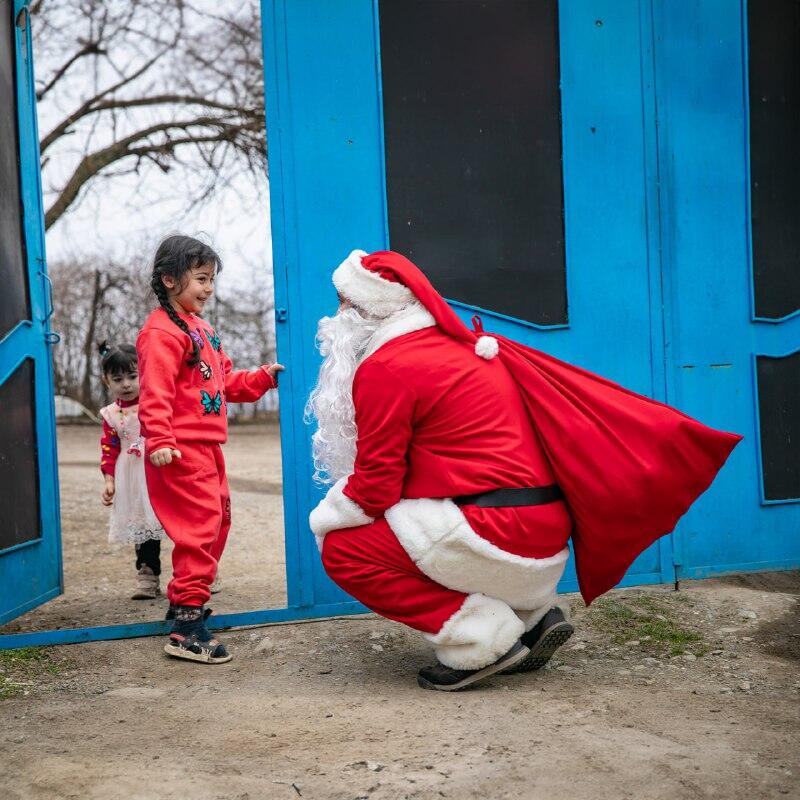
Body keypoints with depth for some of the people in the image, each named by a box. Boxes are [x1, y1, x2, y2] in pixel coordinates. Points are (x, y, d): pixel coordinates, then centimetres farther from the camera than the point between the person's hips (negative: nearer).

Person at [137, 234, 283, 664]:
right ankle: (186, 627, -9)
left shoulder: (202, 330, 19)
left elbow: (225, 382, 25)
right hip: (182, 450, -10)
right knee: (200, 525, -13)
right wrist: (159, 440, -32)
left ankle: (183, 601, 32)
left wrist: (263, 377, 15)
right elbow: (155, 393, -23)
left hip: (207, 447, 11)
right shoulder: (161, 332, -13)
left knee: (218, 521, 18)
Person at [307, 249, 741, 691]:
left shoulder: (383, 369, -8)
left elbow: (375, 487, -7)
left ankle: (481, 641, -7)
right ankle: (532, 615, 16)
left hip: (494, 532, -9)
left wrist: (321, 518, 9)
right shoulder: (465, 345, 17)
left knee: (343, 549, -2)